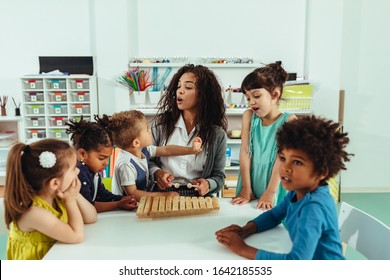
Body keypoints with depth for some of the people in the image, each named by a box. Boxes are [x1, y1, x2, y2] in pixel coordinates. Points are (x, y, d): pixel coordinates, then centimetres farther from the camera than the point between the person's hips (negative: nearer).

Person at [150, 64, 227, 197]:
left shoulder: (217, 134, 3)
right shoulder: (161, 122, 5)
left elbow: (218, 175, 10)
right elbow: (148, 159, 11)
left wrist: (208, 184, -11)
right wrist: (157, 172, -10)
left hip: (197, 197, 1)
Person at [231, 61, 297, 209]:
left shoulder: (289, 121, -6)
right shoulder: (249, 116, 2)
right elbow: (245, 152, -4)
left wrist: (270, 192, -15)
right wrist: (246, 189, -8)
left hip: (275, 192, -2)